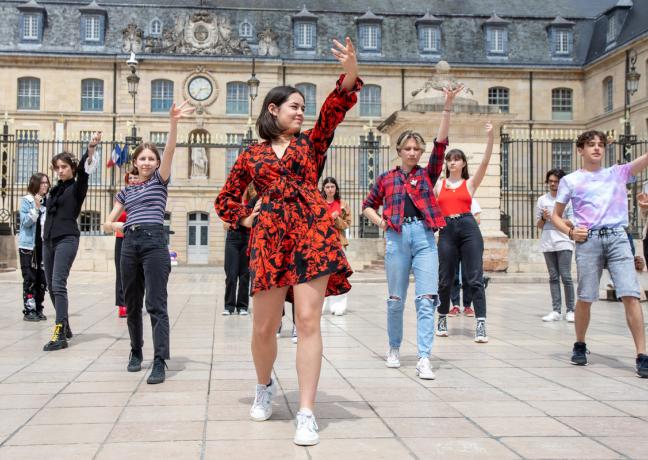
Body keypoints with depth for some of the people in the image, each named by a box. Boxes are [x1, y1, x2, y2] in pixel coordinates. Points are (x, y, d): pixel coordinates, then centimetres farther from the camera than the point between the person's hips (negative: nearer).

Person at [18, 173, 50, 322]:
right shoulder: (26, 201, -3)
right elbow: (25, 222, -12)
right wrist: (36, 207, -20)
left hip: (43, 246, 4)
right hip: (28, 246, -4)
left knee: (42, 279, 5)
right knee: (30, 279, -4)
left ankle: (38, 309, 14)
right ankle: (29, 310, 0)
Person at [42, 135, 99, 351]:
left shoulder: (77, 188, 0)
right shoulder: (55, 190, 18)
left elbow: (83, 170, -18)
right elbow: (50, 214, 19)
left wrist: (91, 148, -36)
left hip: (67, 239, -7)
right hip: (48, 240, 7)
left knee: (58, 284, -18)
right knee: (51, 286, 9)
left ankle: (60, 334, -22)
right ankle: (65, 326, 24)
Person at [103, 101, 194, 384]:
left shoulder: (160, 180, 7)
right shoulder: (126, 191, 18)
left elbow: (170, 150, -10)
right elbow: (108, 224, 22)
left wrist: (173, 122, -23)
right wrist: (121, 227, 1)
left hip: (154, 243, -5)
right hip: (130, 245, 5)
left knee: (156, 305, -10)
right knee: (132, 304, 11)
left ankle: (160, 362, -14)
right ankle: (136, 352, 28)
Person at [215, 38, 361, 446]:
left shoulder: (311, 142, 15)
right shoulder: (251, 155, 15)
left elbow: (336, 107, -2)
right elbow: (225, 200, 22)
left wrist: (350, 72, -18)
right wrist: (247, 218, 4)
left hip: (313, 232, 0)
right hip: (270, 238, 1)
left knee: (309, 321, -8)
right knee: (265, 327, 4)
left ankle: (307, 413, -5)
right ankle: (265, 386, 34)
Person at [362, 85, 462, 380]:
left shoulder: (427, 174, 11)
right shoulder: (386, 178, 12)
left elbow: (441, 144, 0)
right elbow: (368, 206, 22)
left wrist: (447, 107, -6)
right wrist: (380, 222, 2)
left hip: (424, 237, 0)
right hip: (397, 237, 0)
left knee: (426, 299, -9)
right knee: (396, 299, 7)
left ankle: (424, 359, -11)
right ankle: (394, 349, 26)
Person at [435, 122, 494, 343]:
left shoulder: (470, 183, 8)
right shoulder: (438, 184, 14)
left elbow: (485, 162, -4)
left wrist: (490, 137, -13)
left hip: (469, 228, -2)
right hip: (447, 231, 2)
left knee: (475, 278, -6)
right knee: (445, 279, 8)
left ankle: (481, 324, -9)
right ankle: (442, 318, 25)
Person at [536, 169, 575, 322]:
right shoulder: (542, 200, 13)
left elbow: (572, 222, -1)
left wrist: (554, 218, -10)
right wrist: (544, 218, -6)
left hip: (563, 242, -3)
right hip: (548, 243, 3)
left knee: (566, 276, -8)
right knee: (553, 277, 4)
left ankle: (570, 310, -2)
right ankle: (556, 311, 3)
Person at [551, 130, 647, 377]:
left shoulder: (618, 173, 15)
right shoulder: (570, 181, 11)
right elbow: (555, 215, 14)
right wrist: (570, 232, -5)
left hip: (617, 237, 1)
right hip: (588, 240, -1)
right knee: (585, 298, 3)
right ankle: (580, 345, 26)